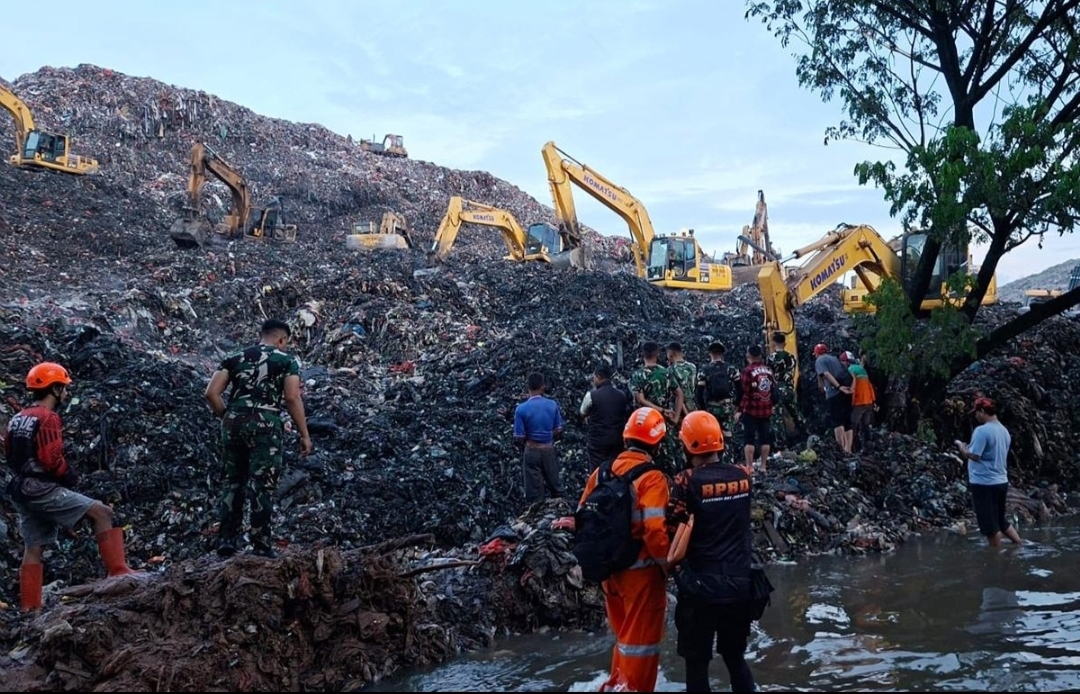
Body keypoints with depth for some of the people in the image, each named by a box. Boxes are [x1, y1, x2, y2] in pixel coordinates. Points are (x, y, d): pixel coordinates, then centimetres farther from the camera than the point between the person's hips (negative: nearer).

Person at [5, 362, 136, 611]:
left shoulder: (17, 420, 16)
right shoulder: (48, 418, -13)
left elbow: (11, 456, 22)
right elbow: (51, 459, -20)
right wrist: (71, 477, -5)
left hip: (23, 490, 9)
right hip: (44, 489, -9)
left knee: (33, 549, 11)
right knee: (102, 512, -9)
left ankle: (30, 608, 12)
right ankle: (118, 571, -15)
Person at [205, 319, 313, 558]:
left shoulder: (234, 358, 17)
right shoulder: (287, 359, 7)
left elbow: (211, 393, 5)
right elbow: (292, 398, -4)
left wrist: (226, 417, 17)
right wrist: (304, 434, -1)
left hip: (234, 421, 4)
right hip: (265, 422, -4)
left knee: (233, 482, 15)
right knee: (263, 485, -1)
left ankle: (226, 541, 15)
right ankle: (261, 545, 0)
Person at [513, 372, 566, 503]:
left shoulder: (521, 409, -16)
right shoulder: (553, 405, -7)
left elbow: (519, 439, -12)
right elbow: (558, 432, 1)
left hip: (532, 451, -3)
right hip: (549, 450, 3)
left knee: (534, 489, 8)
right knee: (554, 484, 21)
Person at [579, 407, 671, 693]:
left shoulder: (602, 471, 1)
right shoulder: (651, 478, -19)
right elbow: (654, 531, -26)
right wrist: (667, 563, -9)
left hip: (609, 569, 7)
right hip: (641, 572, -7)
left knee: (624, 635, 26)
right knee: (641, 640, 10)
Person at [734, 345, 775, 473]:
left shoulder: (748, 371, -12)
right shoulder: (769, 370, 5)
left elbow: (745, 392, -14)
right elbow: (774, 390, 10)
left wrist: (740, 410, -9)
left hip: (751, 410, -5)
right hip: (766, 410, 5)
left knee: (749, 439, 1)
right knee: (765, 438, 11)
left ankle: (749, 467, 0)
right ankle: (763, 466, 16)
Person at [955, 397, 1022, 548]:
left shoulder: (981, 431, -18)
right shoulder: (1004, 431, 10)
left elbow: (973, 456, -21)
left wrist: (962, 446, -3)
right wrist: (970, 448, 18)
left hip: (984, 484, -9)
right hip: (1001, 482, 9)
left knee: (990, 525, 2)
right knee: (1001, 521, 21)